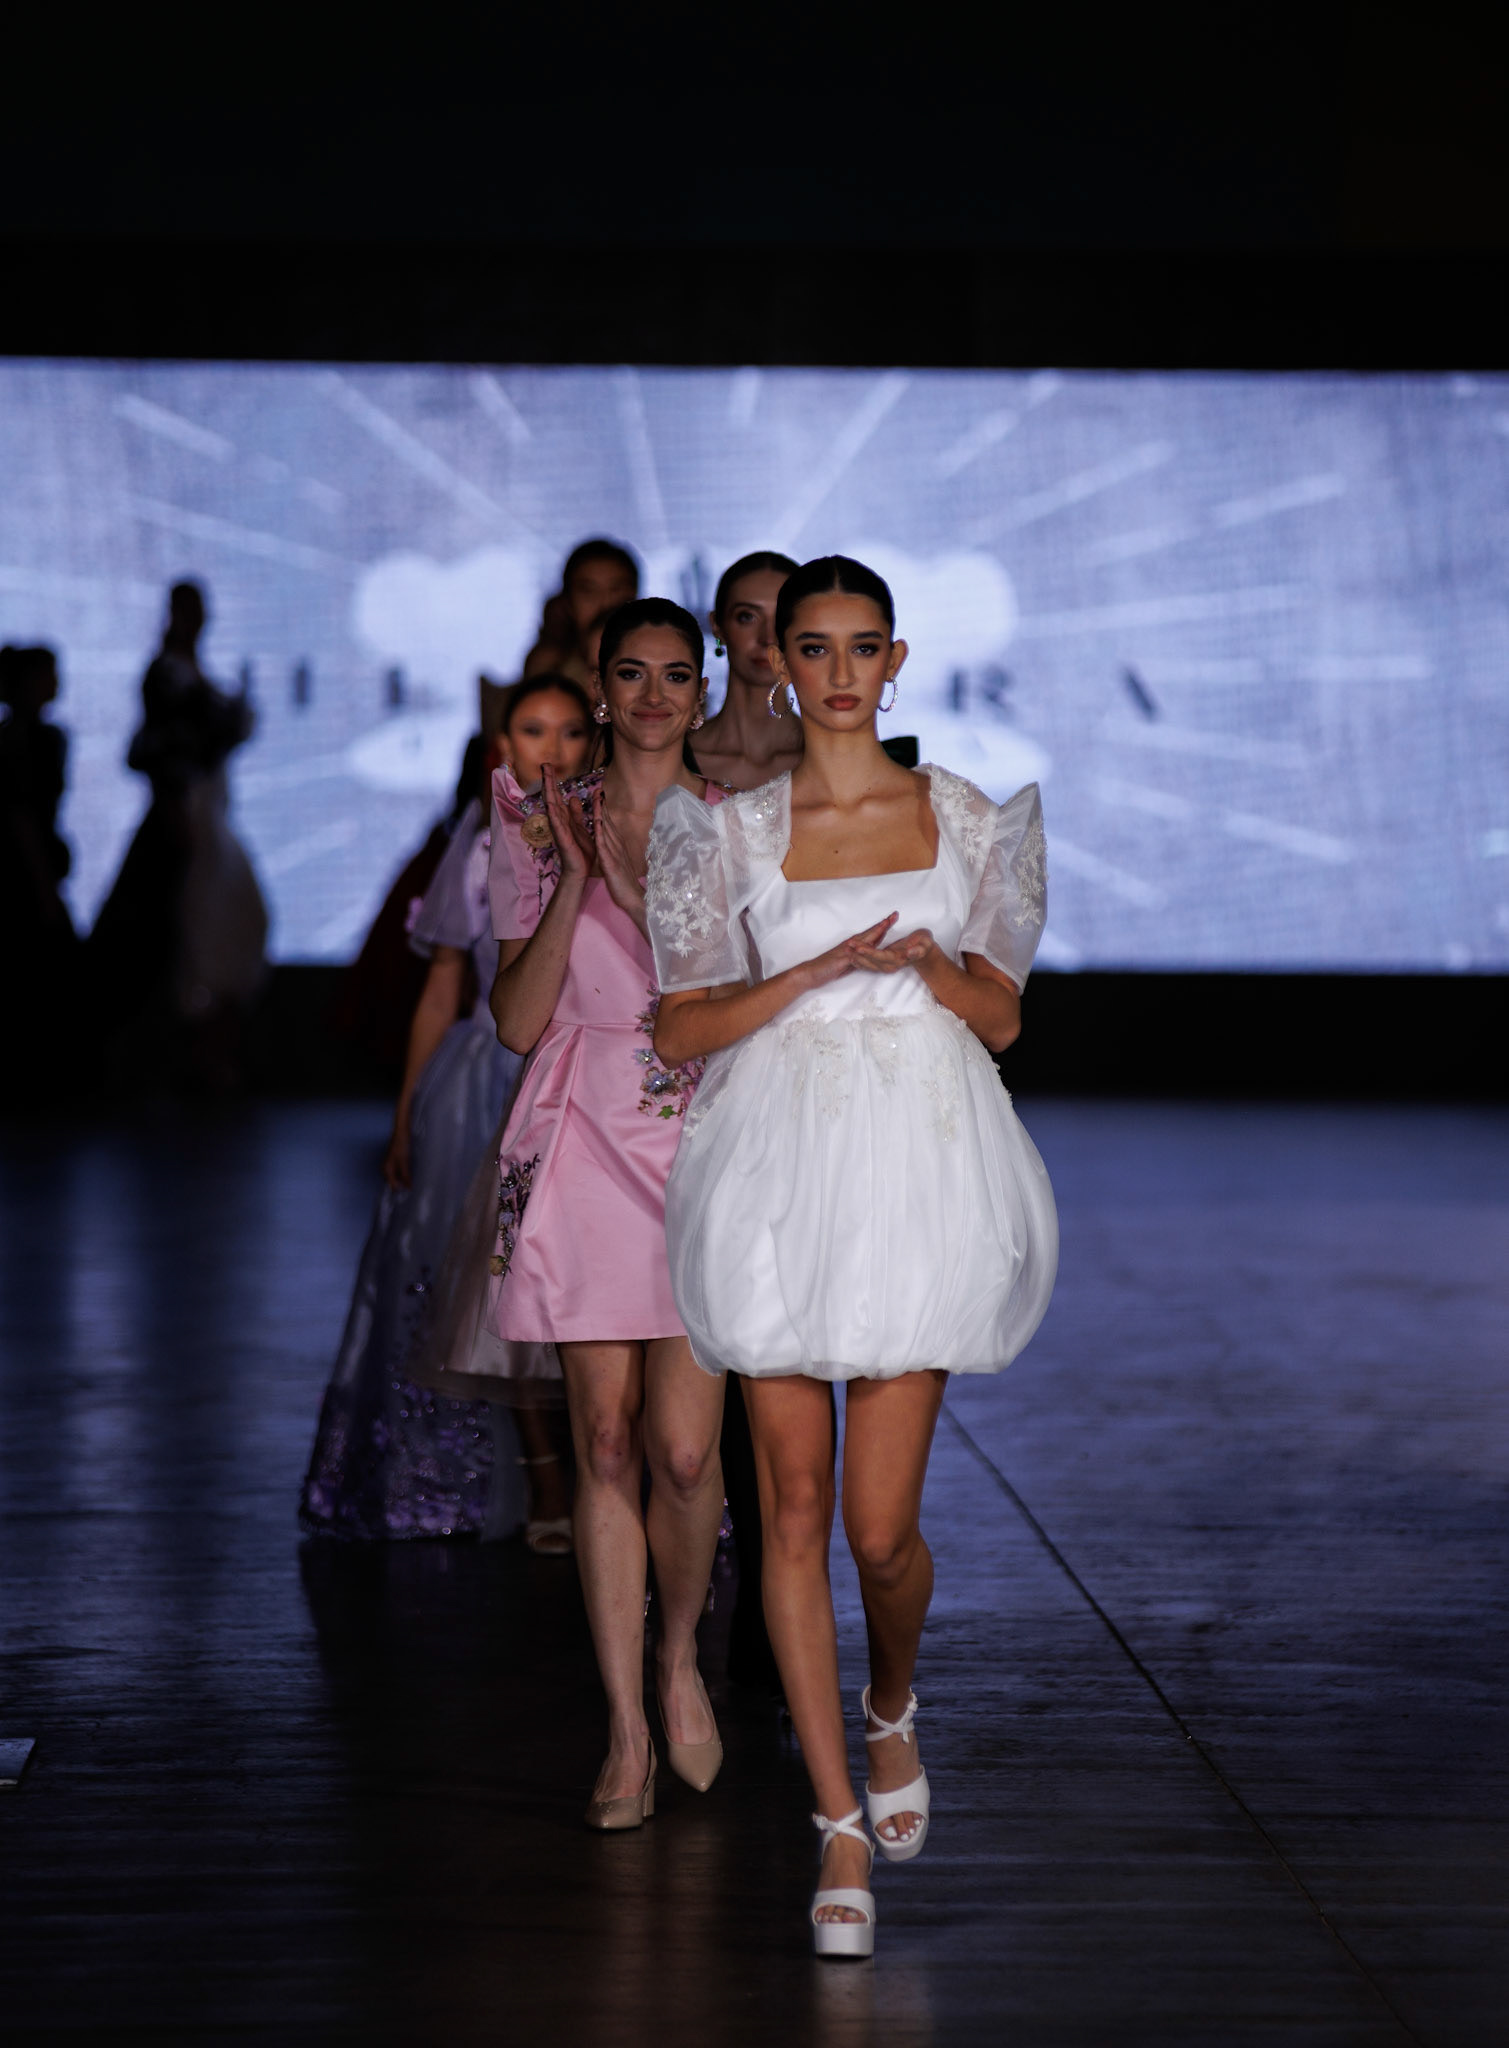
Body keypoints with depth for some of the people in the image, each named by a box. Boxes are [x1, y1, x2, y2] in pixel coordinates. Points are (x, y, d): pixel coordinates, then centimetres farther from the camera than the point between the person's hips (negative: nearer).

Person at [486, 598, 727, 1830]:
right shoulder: (544, 827, 7)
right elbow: (519, 1021, 0)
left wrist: (641, 883, -10)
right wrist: (574, 881, -9)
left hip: (705, 1141, -1)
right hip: (584, 1147, 1)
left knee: (683, 1448, -9)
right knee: (606, 1442, 2)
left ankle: (680, 1658, 20)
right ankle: (628, 1730, 10)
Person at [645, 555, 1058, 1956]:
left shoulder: (967, 819, 7)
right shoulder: (728, 828, 4)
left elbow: (1004, 1015, 10)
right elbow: (680, 1030, 1)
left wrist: (922, 959, -10)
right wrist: (824, 968, -11)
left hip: (922, 1167, 0)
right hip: (780, 1168, 0)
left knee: (880, 1526, -4)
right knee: (794, 1505, 0)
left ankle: (890, 1711, 30)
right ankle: (842, 1828, 10)